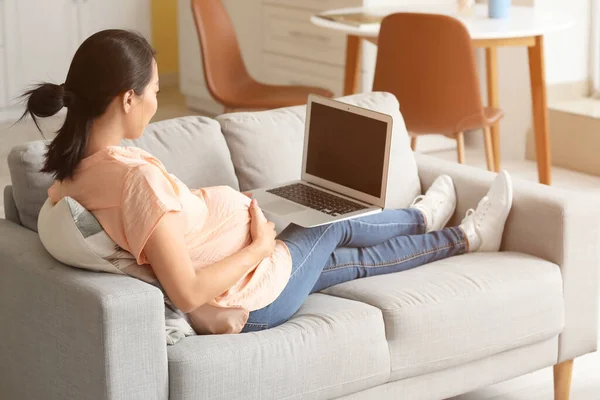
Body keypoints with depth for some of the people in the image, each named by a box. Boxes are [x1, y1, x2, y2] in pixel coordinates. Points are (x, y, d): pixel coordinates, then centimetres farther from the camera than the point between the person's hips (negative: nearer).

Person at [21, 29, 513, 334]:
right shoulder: (138, 176, -36)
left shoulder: (72, 171, -8)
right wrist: (259, 246, -20)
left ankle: (421, 218, 58)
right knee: (339, 228, 18)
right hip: (244, 303, -7)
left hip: (216, 308, 8)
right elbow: (187, 292, -35)